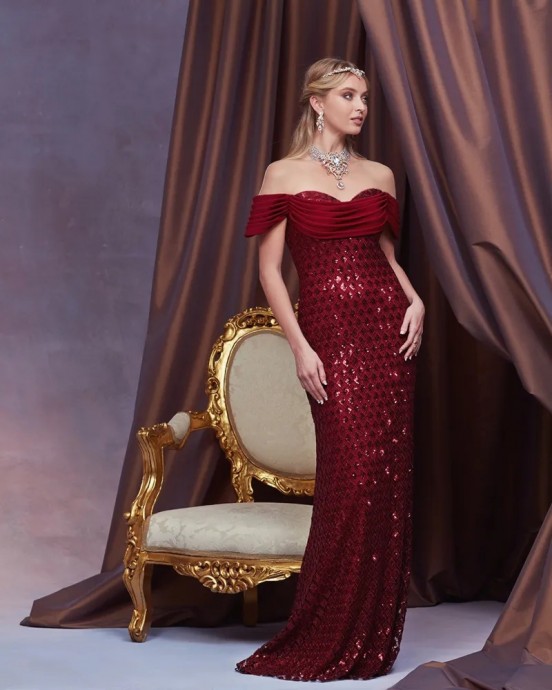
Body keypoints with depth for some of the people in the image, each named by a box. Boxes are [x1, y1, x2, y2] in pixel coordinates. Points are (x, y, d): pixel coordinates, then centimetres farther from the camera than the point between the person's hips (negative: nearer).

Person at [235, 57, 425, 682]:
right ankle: (330, 637, 3)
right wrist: (300, 347, -9)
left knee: (388, 476, 0)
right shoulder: (283, 175, 2)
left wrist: (414, 299, 3)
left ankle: (373, 634, 11)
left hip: (386, 327, 4)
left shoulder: (380, 176, 14)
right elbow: (269, 269, -1)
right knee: (352, 475, -11)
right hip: (329, 334, -4)